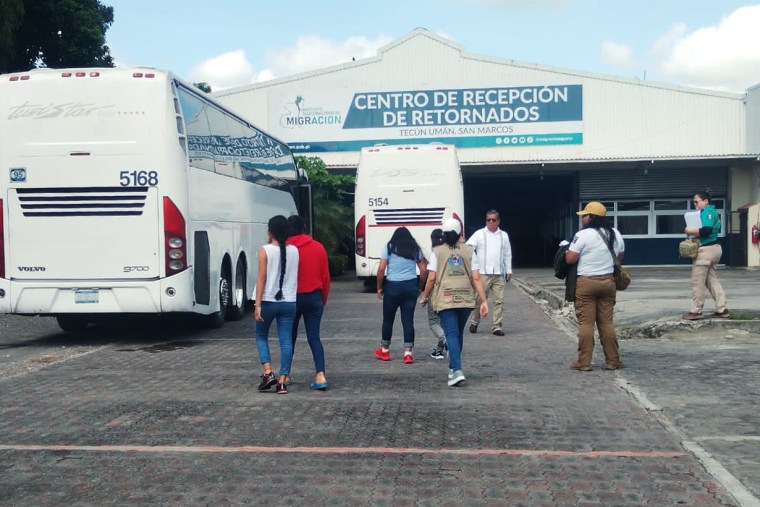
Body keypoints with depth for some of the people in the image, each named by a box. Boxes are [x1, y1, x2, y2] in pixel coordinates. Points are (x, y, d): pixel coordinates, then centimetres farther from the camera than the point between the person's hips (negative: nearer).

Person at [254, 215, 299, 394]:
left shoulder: (265, 250, -7)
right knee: (286, 340, 3)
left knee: (261, 336, 16)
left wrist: (258, 305, -11)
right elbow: (295, 276, 6)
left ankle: (268, 372, 1)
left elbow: (262, 278, -11)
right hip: (289, 302, 3)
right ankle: (282, 381, 0)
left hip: (269, 301, -3)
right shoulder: (294, 251, 4)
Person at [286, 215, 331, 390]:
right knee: (314, 337, 3)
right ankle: (320, 375, -11)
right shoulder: (318, 247, 2)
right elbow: (325, 277, 5)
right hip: (314, 298, 2)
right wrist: (323, 300, 15)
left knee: (290, 337, 14)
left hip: (292, 298, -2)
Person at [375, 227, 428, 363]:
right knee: (408, 320, 5)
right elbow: (424, 270, 5)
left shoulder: (389, 247, 3)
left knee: (388, 319, 12)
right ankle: (408, 353, 2)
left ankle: (384, 351, 25)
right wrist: (419, 287, 15)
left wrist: (379, 287, 4)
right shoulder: (416, 249, 10)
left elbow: (381, 269, -4)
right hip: (411, 286, 2)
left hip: (392, 286, -2)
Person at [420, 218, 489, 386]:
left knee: (452, 334, -6)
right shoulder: (469, 251, 4)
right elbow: (476, 278, -2)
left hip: (445, 300, -3)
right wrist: (484, 301, -1)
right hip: (466, 299, 3)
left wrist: (425, 297, 9)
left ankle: (457, 371, -21)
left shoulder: (437, 252, -1)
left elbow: (431, 278, -5)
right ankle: (453, 367, 32)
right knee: (459, 333, 19)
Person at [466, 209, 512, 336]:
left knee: (499, 301, -1)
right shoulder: (479, 234, 2)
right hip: (483, 273, -3)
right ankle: (474, 323, 21)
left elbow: (507, 254, 16)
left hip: (498, 274, 3)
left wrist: (508, 270, 13)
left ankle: (496, 327, 4)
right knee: (479, 300, 2)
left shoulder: (504, 235, 12)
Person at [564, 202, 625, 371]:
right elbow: (620, 257, 18)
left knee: (586, 323, -1)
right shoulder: (615, 234, 8)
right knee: (607, 322, 11)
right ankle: (613, 361, 13)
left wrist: (569, 249, 7)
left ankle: (584, 362, 2)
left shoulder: (583, 235, -13)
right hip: (608, 281, 6)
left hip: (586, 282, -5)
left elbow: (570, 259, -13)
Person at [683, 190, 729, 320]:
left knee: (697, 282, -2)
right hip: (714, 248, 11)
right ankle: (722, 309, 13)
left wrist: (690, 231, -16)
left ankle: (696, 311, 3)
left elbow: (706, 230, -28)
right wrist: (695, 232, 8)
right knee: (712, 280, 13)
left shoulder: (707, 211, -14)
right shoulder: (713, 211, 17)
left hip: (705, 250, -11)